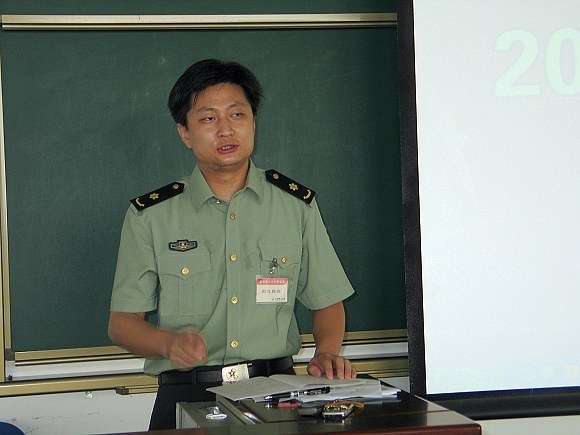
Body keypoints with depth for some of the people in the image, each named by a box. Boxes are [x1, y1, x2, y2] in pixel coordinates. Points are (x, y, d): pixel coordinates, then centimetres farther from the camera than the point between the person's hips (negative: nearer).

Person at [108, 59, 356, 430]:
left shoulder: (296, 204, 13)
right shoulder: (150, 215, 8)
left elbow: (327, 301, 19)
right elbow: (123, 322, 7)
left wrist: (327, 352, -2)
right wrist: (170, 342, -13)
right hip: (186, 398, -1)